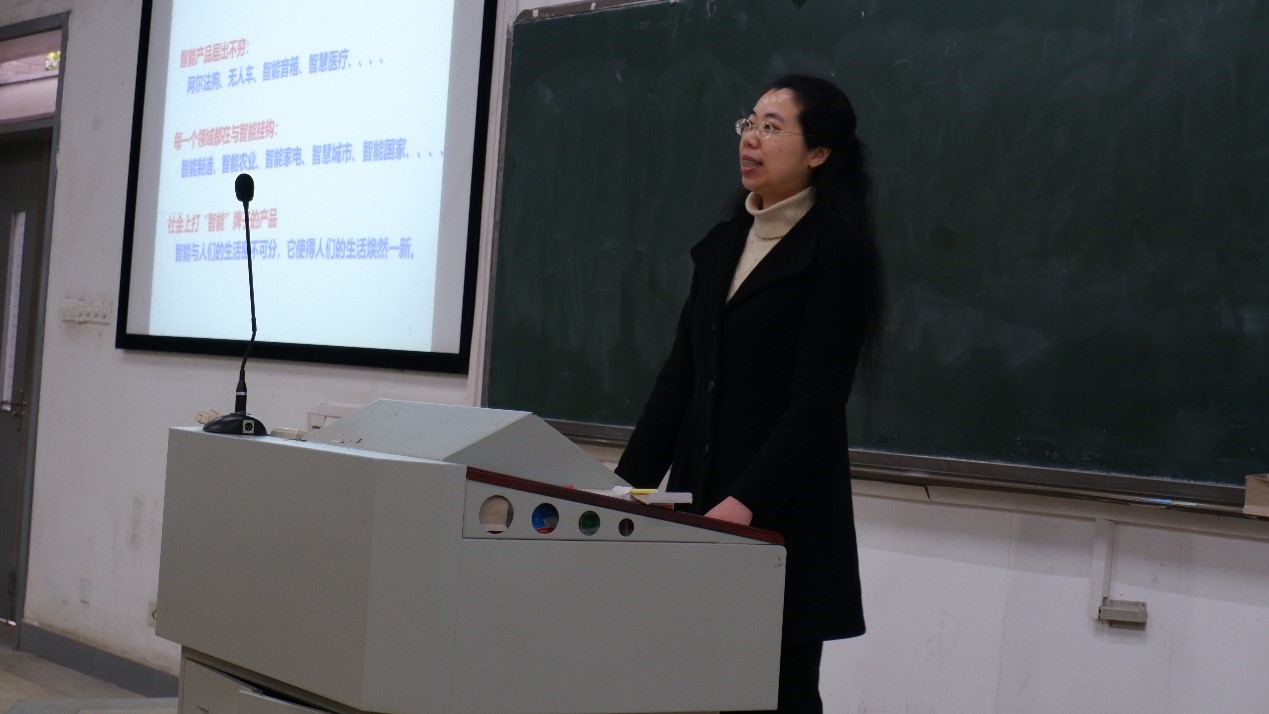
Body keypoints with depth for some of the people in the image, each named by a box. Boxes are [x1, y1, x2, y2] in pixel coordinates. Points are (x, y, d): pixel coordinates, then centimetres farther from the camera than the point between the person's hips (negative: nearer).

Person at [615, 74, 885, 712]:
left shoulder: (839, 249, -6)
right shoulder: (721, 245, 15)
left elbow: (817, 400, -14)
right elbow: (679, 377, 14)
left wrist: (747, 503, -23)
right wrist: (628, 484, 6)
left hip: (782, 516, -6)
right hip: (699, 496, 6)